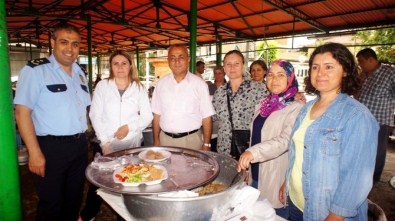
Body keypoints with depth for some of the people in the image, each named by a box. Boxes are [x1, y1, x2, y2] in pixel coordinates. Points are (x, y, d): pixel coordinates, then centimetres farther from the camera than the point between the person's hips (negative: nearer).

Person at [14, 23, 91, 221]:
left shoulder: (80, 73, 10)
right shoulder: (35, 70, -10)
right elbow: (22, 112, -14)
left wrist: (83, 140, 10)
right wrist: (35, 152, -18)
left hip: (80, 145, 6)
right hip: (51, 147, -6)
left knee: (74, 199, 19)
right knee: (51, 204, 8)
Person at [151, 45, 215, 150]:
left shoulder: (199, 84, -5)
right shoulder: (161, 83, 4)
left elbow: (206, 117, -4)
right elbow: (157, 114, 6)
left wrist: (206, 144, -6)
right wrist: (156, 141, 3)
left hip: (191, 139, -2)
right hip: (165, 139, 3)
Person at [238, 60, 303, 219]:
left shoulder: (296, 108, -14)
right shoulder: (262, 106, 8)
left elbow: (285, 140, -28)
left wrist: (253, 152, -40)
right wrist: (247, 169, 16)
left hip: (276, 181, -6)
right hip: (256, 176, 7)